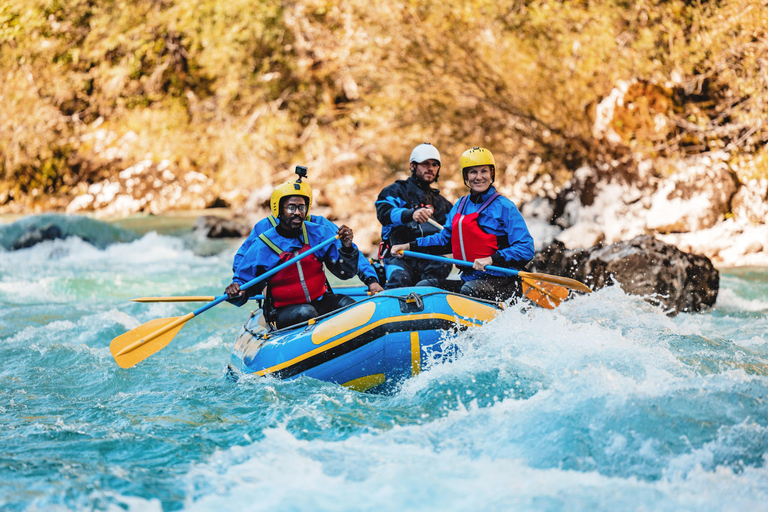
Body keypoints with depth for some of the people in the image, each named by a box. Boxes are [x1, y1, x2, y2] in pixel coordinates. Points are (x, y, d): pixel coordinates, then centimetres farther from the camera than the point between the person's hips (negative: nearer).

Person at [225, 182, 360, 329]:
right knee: (305, 312, -34)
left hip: (320, 302, 3)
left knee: (346, 303, -26)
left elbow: (345, 273, -2)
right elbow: (244, 280, 1)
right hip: (283, 311, -3)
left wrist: (347, 247, -20)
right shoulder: (262, 247, -7)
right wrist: (236, 293, -23)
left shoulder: (320, 234, -1)